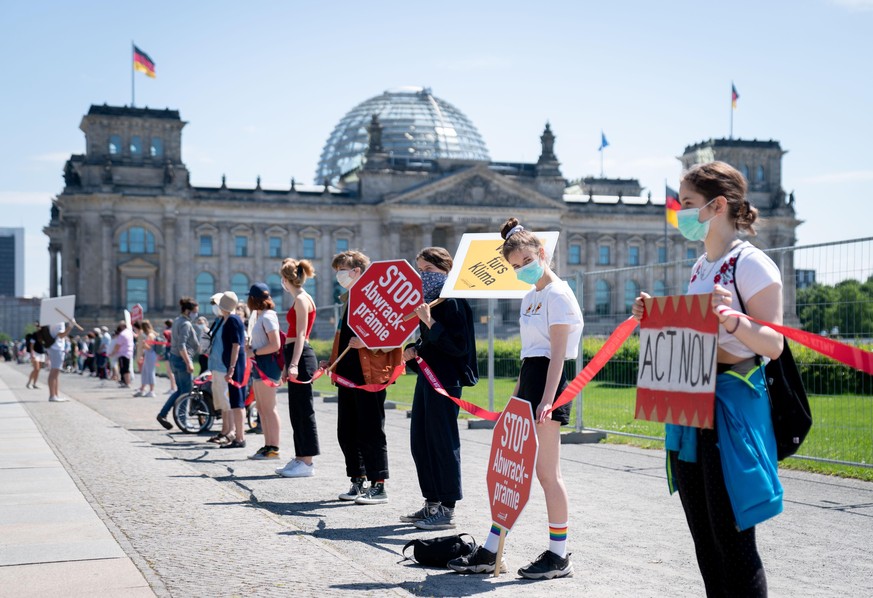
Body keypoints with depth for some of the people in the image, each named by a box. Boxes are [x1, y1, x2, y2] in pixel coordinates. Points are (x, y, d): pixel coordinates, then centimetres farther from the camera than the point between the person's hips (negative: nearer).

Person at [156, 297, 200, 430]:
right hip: (182, 359, -10)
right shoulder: (186, 324, -16)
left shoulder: (177, 321, 15)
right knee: (186, 391, -2)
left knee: (180, 390, 15)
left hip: (174, 358, 10)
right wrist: (188, 363, -24)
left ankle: (162, 414, 14)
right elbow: (181, 346, -24)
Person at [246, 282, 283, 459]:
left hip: (267, 365, -11)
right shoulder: (261, 316, 18)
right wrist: (252, 350, 6)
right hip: (260, 366, 11)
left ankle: (274, 448, -5)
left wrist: (254, 352, -13)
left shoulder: (267, 317, -12)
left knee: (269, 408, -8)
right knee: (262, 409, 13)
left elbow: (275, 345, -19)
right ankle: (267, 445, 18)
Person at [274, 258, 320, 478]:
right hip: (296, 357, 10)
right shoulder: (299, 299, 18)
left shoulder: (302, 299, -11)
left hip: (301, 357, -10)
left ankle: (307, 462, -3)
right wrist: (288, 366, 23)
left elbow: (300, 335, -18)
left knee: (303, 410, -6)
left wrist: (293, 364, -23)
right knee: (296, 410, 12)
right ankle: (300, 458, 19)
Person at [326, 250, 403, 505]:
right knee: (347, 433, 11)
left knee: (371, 432, -4)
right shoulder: (347, 299, 19)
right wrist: (334, 362, 18)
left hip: (369, 376, -9)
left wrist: (367, 342, -27)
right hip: (347, 375, 9)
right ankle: (358, 482, 21)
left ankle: (379, 486, 3)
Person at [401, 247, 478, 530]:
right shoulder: (429, 300, 14)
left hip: (445, 380, -10)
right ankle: (432, 503, 21)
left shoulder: (452, 302, -13)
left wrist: (429, 321, -25)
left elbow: (457, 344, -20)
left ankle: (447, 509, 4)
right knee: (419, 440, 12)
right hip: (427, 376, 10)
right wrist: (414, 350, 6)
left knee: (443, 441, -4)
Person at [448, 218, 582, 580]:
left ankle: (559, 556, 6)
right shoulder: (530, 297, 17)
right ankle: (490, 553, 13)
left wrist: (547, 399, -24)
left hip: (548, 382, -9)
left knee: (547, 472, -5)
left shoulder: (557, 295, -10)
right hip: (527, 383, 9)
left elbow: (557, 354, -17)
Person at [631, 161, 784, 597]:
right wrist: (655, 317, 7)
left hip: (732, 404, -9)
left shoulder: (751, 263, -10)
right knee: (704, 539, 13)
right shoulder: (701, 267, 15)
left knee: (732, 540, -5)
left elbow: (773, 345, -15)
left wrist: (733, 320, -32)